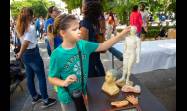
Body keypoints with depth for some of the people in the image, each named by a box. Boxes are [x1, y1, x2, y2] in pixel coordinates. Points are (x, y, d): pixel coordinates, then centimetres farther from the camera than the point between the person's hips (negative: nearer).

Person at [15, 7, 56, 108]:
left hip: (25, 55, 8)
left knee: (30, 77, 18)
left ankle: (35, 97, 35)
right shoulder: (31, 28, -19)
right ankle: (46, 100, 14)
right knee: (41, 77, 4)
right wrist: (20, 54, -11)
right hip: (33, 54, -8)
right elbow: (25, 43, -23)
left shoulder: (19, 27, 5)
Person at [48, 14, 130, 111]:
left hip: (82, 92, 5)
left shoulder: (83, 45, -10)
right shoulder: (57, 54, -22)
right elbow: (51, 78, -12)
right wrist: (64, 83, -32)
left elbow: (103, 46, -6)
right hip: (67, 96, -4)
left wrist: (122, 34, -12)